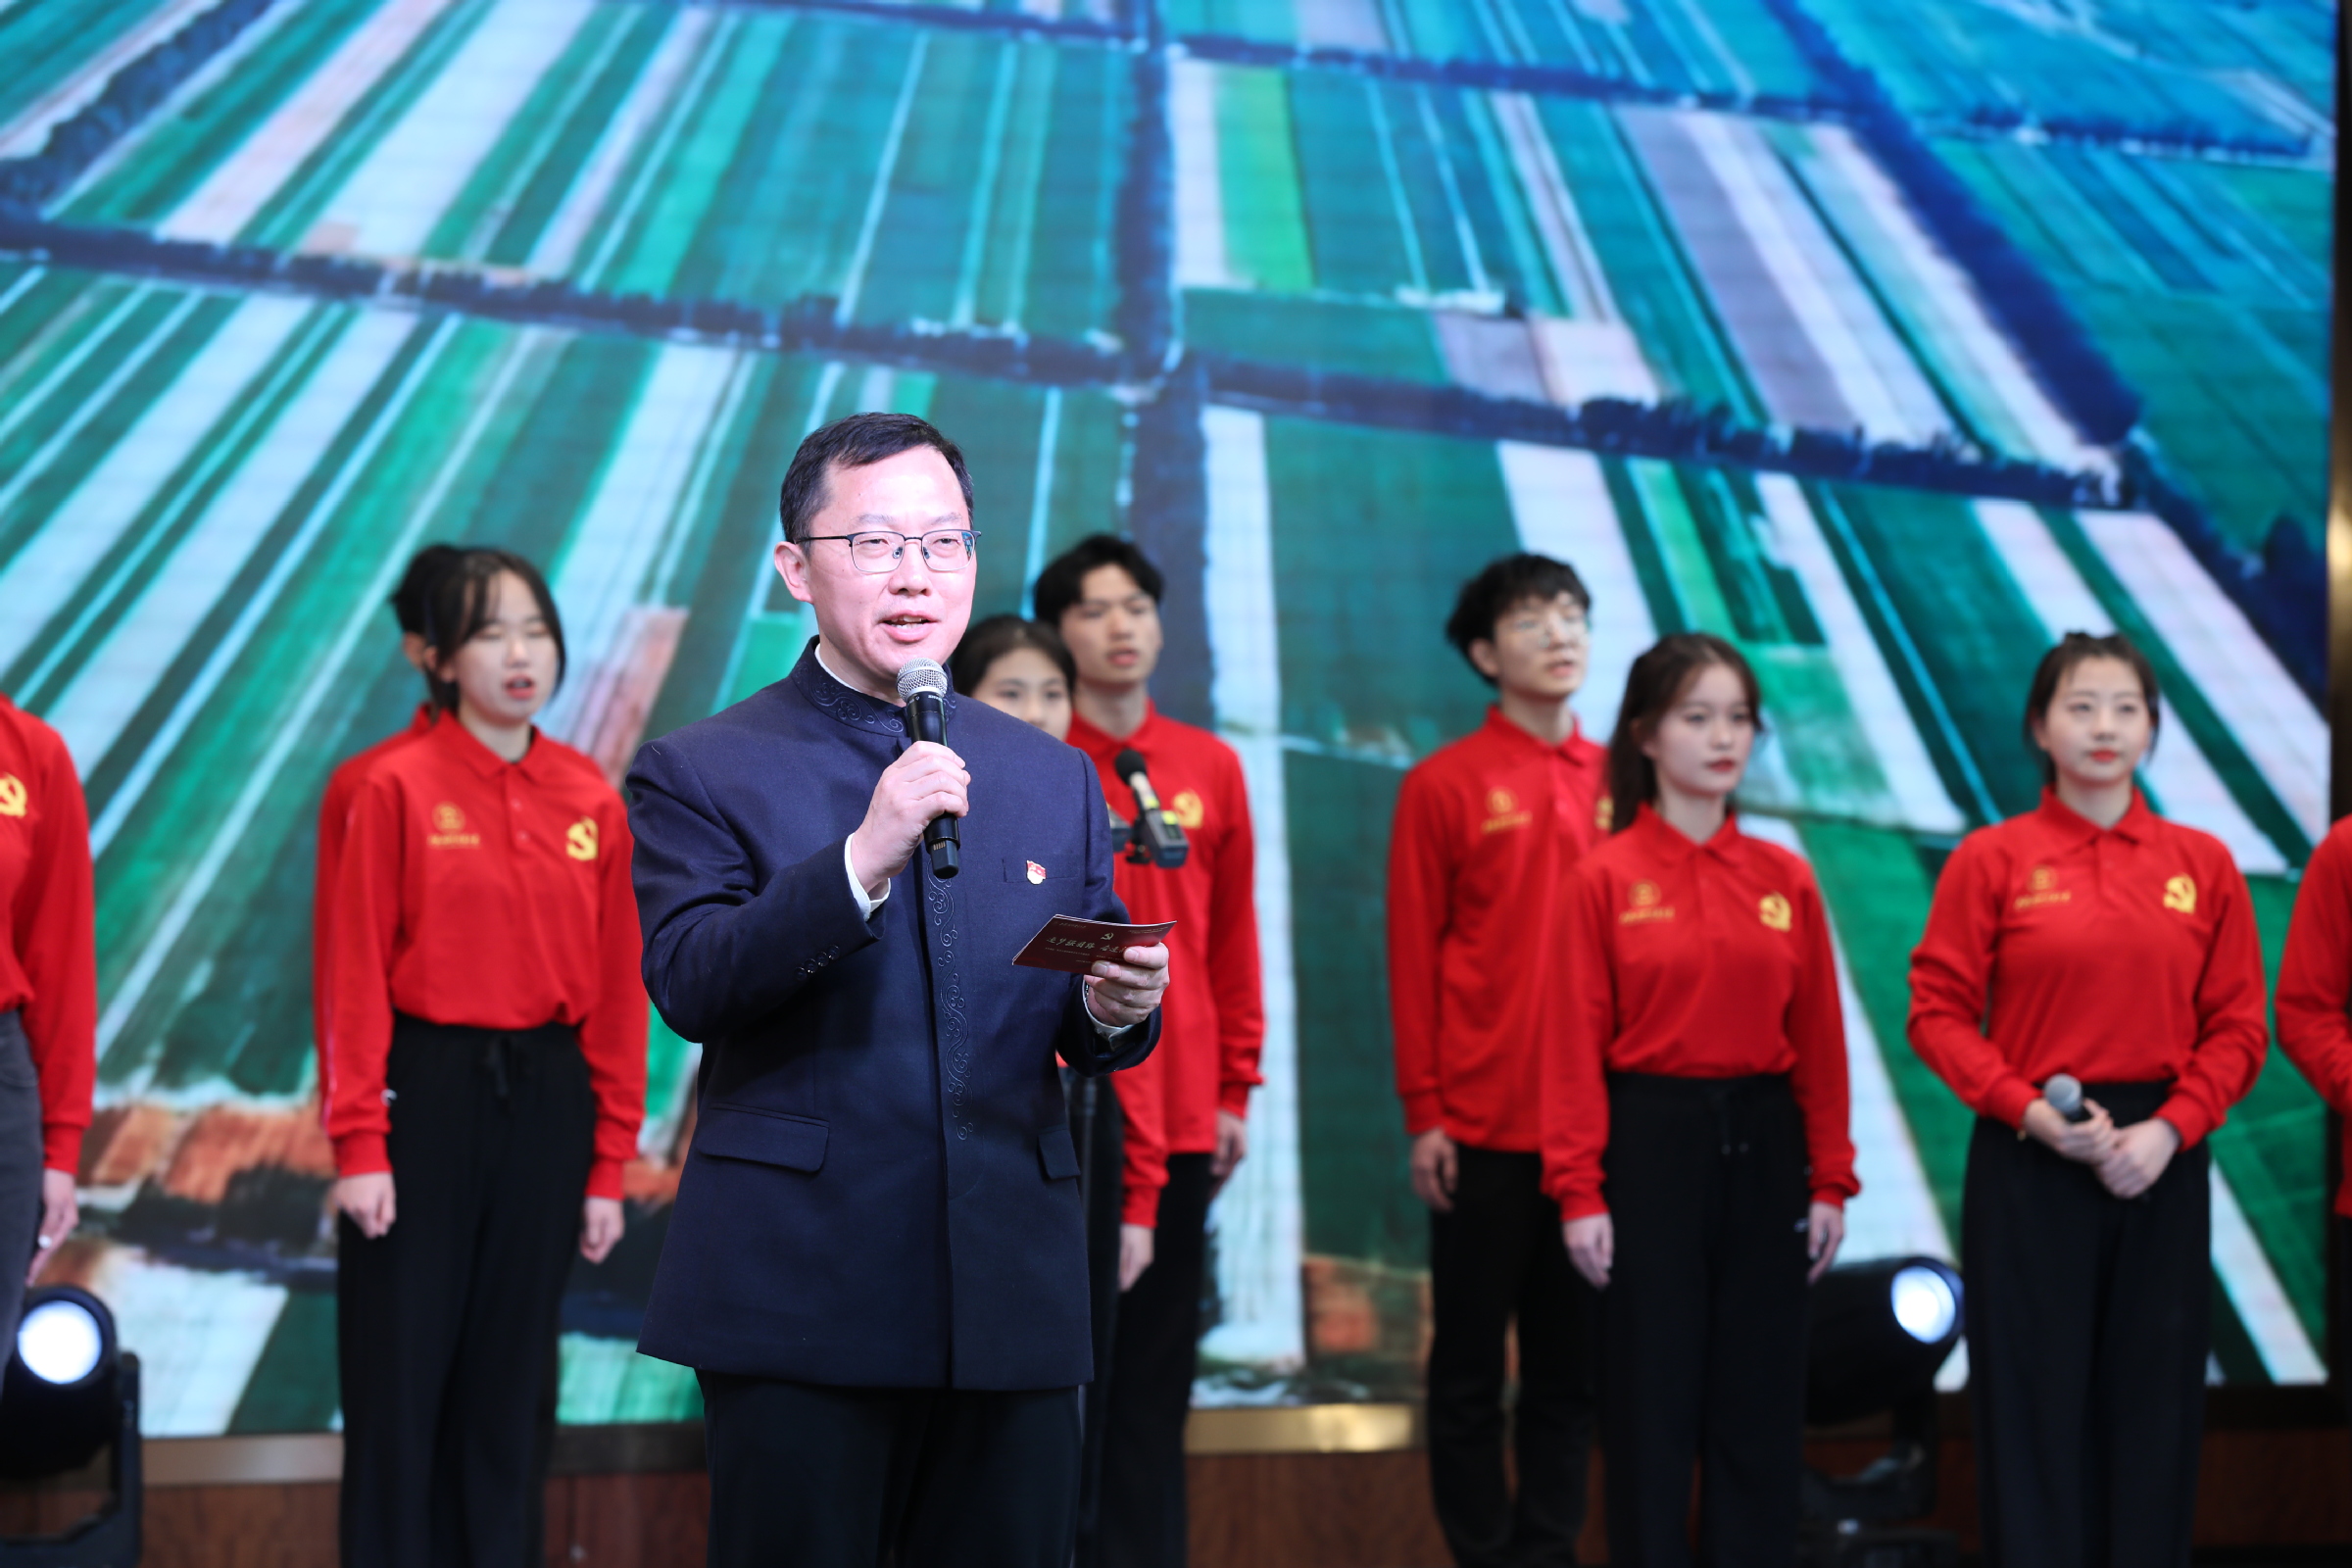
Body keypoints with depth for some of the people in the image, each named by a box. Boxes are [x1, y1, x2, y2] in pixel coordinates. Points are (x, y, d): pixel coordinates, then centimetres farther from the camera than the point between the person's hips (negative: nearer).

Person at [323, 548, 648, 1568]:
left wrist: (609, 1164, 4)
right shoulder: (398, 788, -4)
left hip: (546, 1101, 3)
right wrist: (359, 1143, -12)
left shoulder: (592, 803, 6)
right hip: (423, 1095, -3)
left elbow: (618, 990, 7)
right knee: (401, 1379, -1)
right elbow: (357, 974, -6)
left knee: (508, 1380, 9)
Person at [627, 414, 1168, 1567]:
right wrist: (864, 858, -23)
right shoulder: (701, 772, 2)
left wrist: (1116, 1010, -9)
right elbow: (688, 984, -13)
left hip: (1014, 1299, 4)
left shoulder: (1054, 778, 14)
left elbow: (1083, 1035, 15)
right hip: (801, 1302, -4)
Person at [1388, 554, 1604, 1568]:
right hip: (1482, 1129, -3)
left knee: (1572, 1364, 8)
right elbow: (1413, 958, -2)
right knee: (1470, 1369, 4)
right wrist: (1424, 1114, -7)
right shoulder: (1445, 786, -1)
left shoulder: (1615, 782, 8)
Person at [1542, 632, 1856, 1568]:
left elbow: (1818, 1040, 6)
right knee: (1652, 1401, 3)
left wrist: (1829, 1181, 2)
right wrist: (1579, 1191, -11)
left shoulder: (1784, 880, 5)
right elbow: (1578, 1044, -7)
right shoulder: (1607, 878, -4)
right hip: (1649, 1140, -3)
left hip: (1763, 1141, 3)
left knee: (1760, 1401, 7)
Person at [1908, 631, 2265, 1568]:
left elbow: (2237, 1026, 4)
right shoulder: (1992, 859, -1)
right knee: (2037, 1404, 1)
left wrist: (2171, 1128, -11)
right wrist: (2028, 1109, -15)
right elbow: (1938, 1012, -3)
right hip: (2029, 1162, -2)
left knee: (2152, 1409, 5)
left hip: (2160, 1162, 2)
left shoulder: (2202, 865, 5)